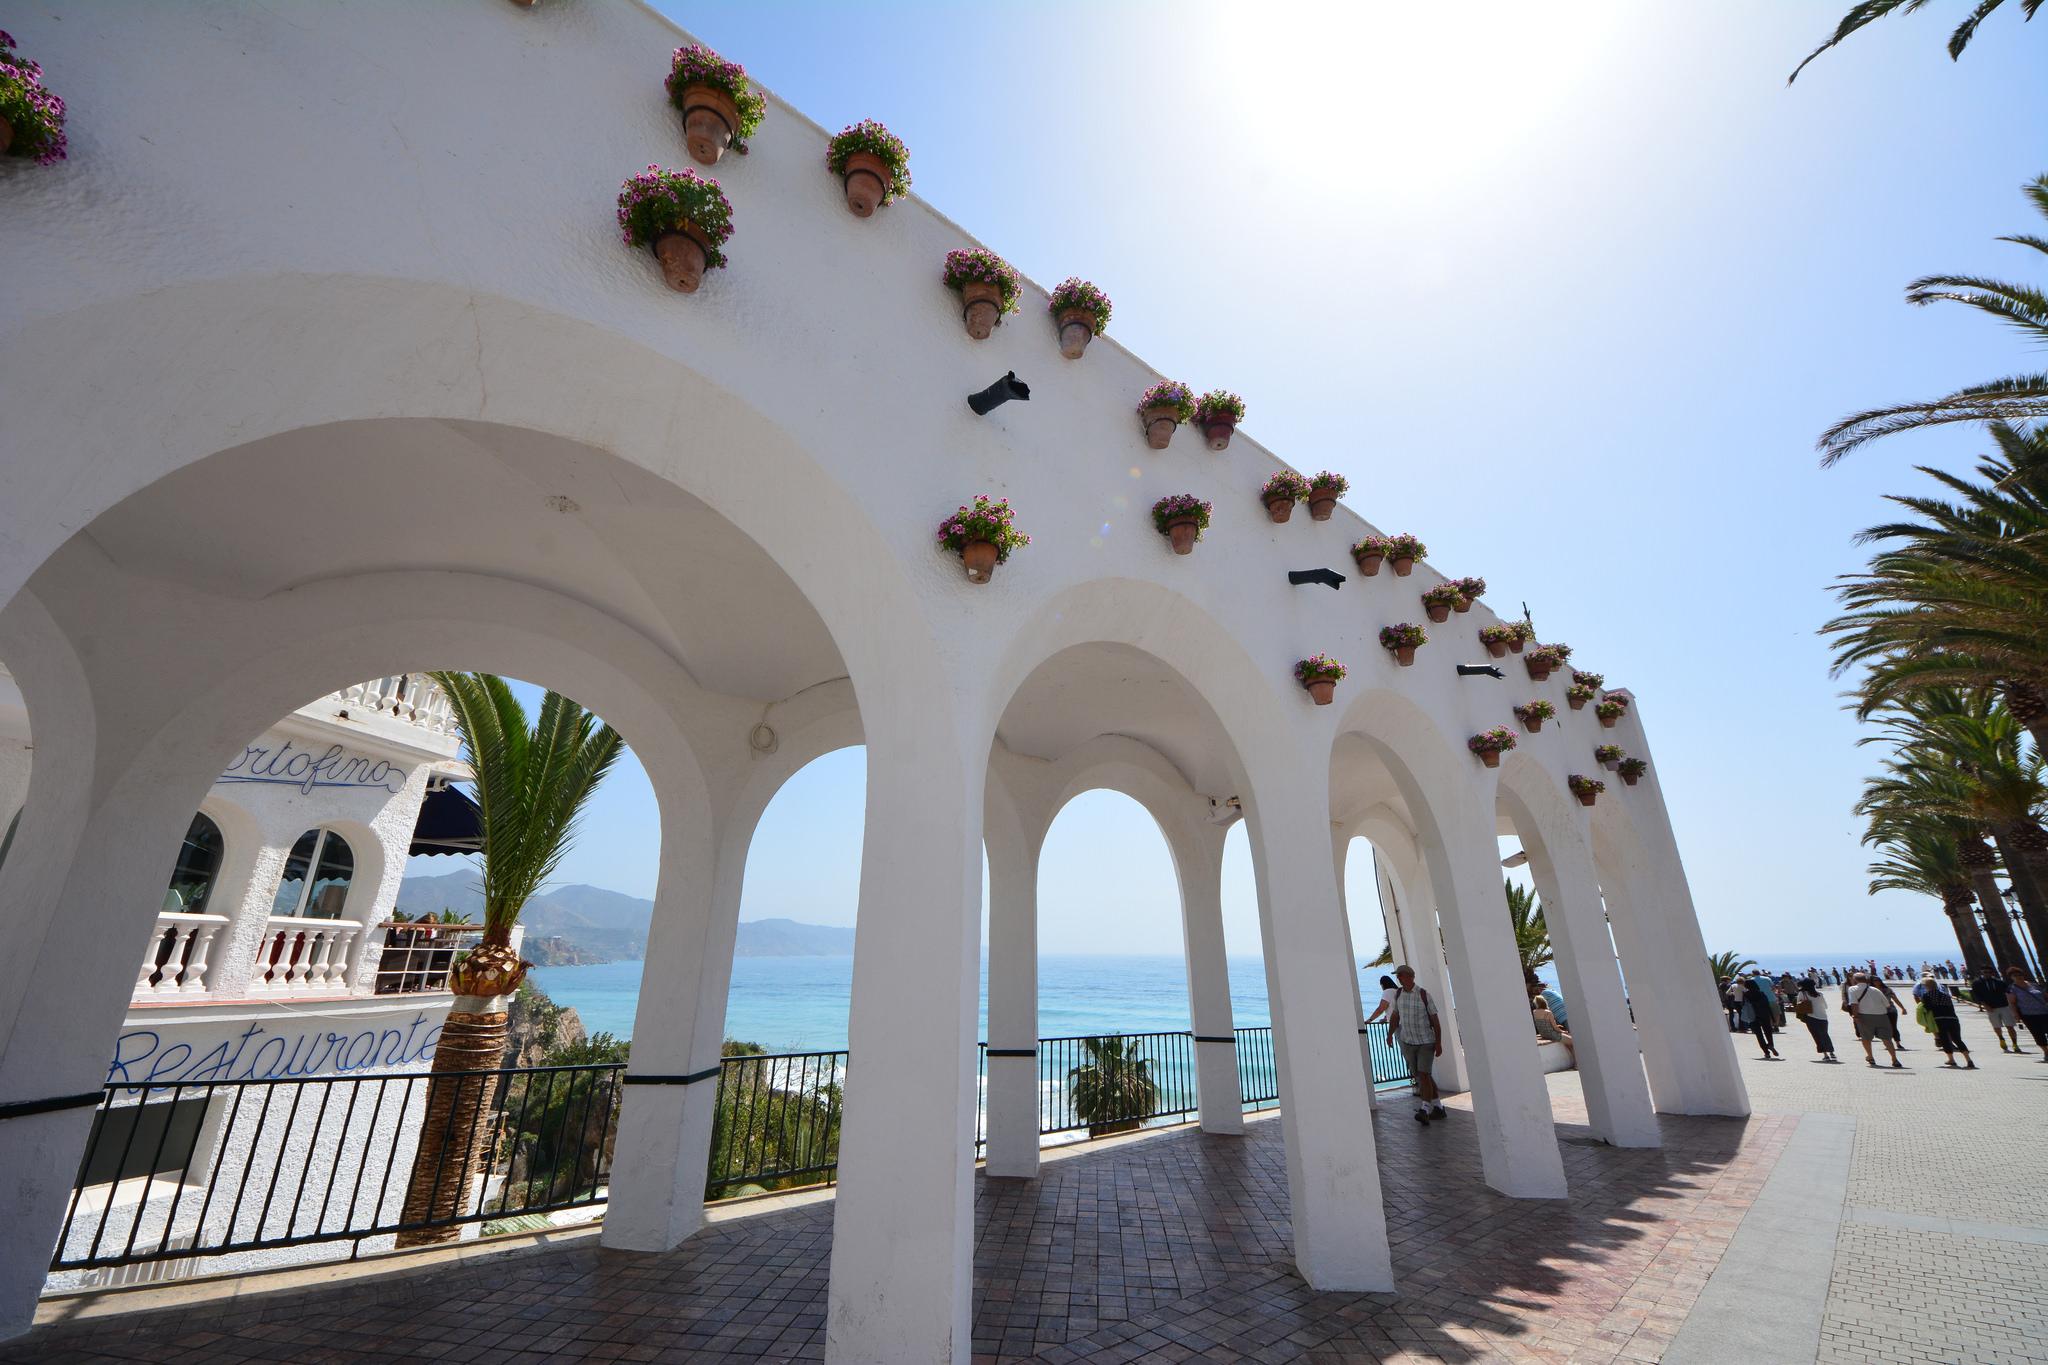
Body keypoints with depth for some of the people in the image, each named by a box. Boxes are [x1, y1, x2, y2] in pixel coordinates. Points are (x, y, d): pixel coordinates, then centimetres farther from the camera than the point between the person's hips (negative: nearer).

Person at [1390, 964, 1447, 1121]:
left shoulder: (1423, 994, -11)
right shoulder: (1398, 993, 1)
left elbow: (1435, 1020, -7)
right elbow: (1396, 1015, 13)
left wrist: (1439, 1043, -9)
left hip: (1426, 1042, -5)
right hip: (1407, 1042, 5)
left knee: (1423, 1075, -14)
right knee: (1419, 1075, 9)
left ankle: (1424, 1110, -17)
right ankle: (1438, 1107, 23)